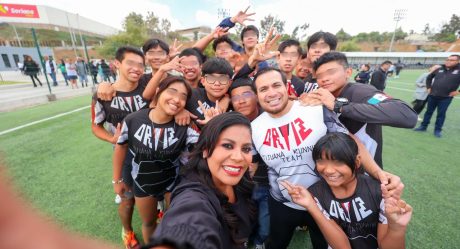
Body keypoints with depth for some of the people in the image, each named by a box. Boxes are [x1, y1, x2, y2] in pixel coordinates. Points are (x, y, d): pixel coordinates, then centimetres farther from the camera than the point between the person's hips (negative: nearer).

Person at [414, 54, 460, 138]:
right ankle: (423, 126, 22)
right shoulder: (439, 69, 6)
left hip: (446, 97, -3)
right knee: (428, 111, 12)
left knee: (441, 114, 4)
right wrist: (428, 87, 12)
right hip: (432, 96, 3)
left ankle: (438, 130, 16)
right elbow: (429, 77, 21)